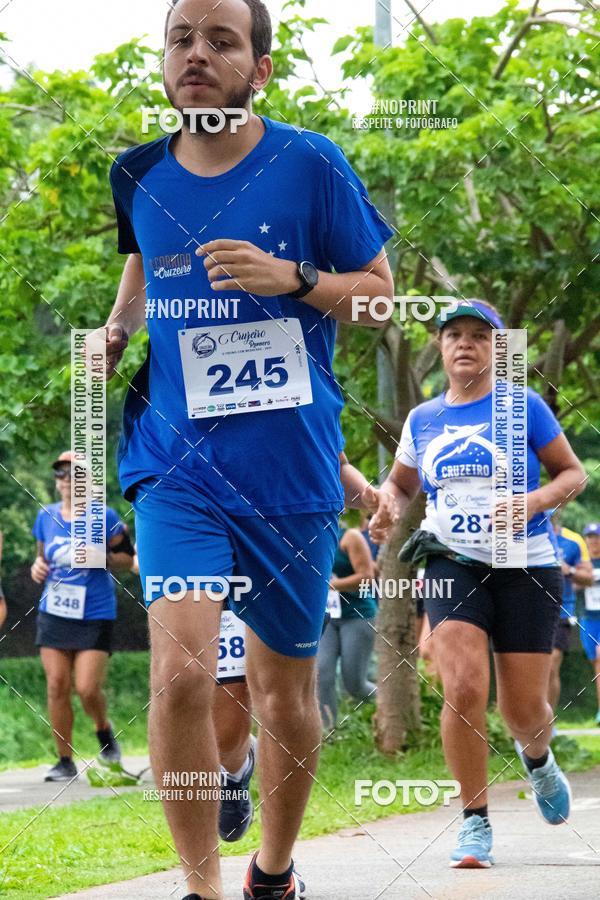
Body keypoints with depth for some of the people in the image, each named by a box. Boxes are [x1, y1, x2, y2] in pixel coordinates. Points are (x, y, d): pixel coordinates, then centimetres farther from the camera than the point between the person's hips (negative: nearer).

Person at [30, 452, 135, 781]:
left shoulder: (104, 517, -4)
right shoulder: (46, 516, 7)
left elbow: (128, 557, 4)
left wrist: (103, 558, -14)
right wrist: (38, 567, -1)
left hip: (94, 615, -4)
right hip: (53, 614, 4)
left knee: (87, 689, -10)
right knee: (57, 686, -1)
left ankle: (104, 730, 22)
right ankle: (65, 760, 8)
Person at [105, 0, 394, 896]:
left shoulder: (310, 164, -5)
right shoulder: (139, 176, 4)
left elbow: (380, 295, 1)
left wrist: (291, 279, -16)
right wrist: (116, 327, 8)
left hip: (292, 469, -1)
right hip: (179, 461, 1)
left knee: (285, 688, 11)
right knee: (182, 668, -19)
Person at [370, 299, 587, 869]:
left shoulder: (523, 407, 0)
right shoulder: (422, 421, 9)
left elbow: (573, 473, 5)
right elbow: (400, 484, 25)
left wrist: (534, 502, -15)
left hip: (525, 569, -1)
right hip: (453, 566, 1)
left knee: (524, 708, 1)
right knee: (463, 688, -20)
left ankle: (537, 759, 40)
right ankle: (475, 821, -8)